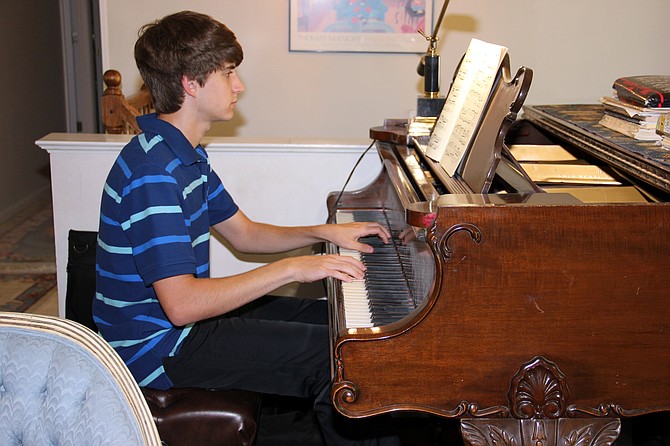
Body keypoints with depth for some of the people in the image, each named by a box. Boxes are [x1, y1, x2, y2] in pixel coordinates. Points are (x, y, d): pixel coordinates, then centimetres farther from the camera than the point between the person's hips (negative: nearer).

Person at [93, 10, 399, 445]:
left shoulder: (184, 155, 7)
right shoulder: (152, 170, -26)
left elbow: (244, 233, 15)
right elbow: (181, 304, -32)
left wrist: (324, 232, 2)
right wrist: (290, 268, -28)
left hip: (183, 318, 10)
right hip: (159, 349, -10)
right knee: (337, 355, -16)